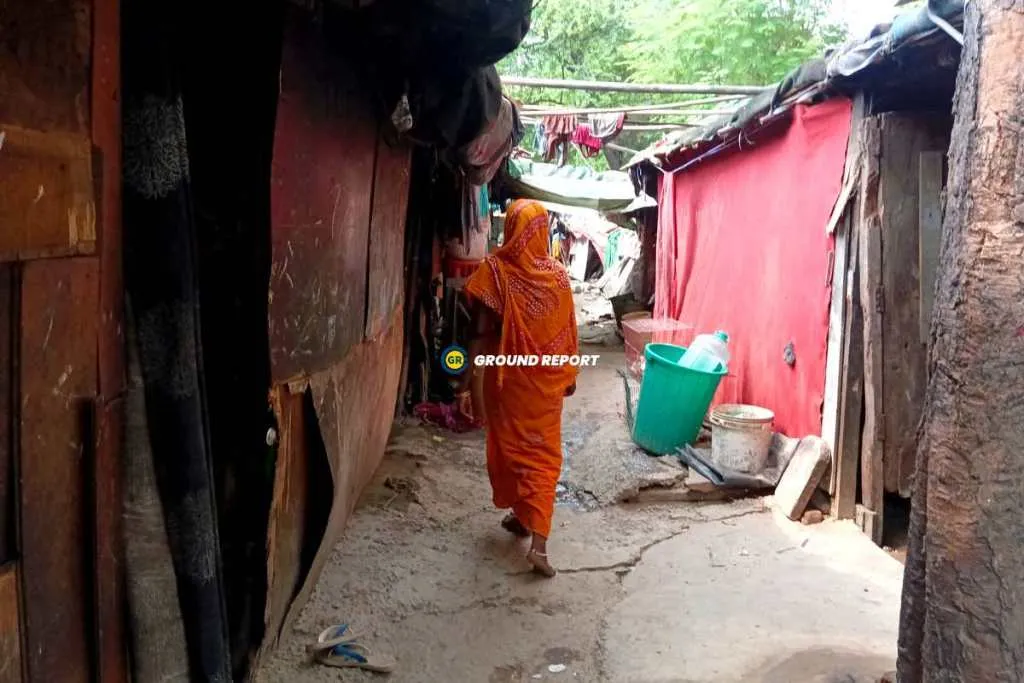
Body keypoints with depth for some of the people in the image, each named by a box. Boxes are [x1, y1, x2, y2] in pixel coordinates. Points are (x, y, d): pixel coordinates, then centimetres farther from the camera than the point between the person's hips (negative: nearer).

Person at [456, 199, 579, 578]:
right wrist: (570, 375, 15)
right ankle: (538, 541, -3)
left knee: (509, 445, 18)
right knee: (543, 453, 6)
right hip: (545, 378, 1)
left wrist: (469, 382, -9)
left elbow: (481, 331, -14)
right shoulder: (558, 274, -5)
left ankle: (521, 515, 34)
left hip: (506, 376, -1)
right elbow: (567, 331, 2)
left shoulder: (494, 269, -12)